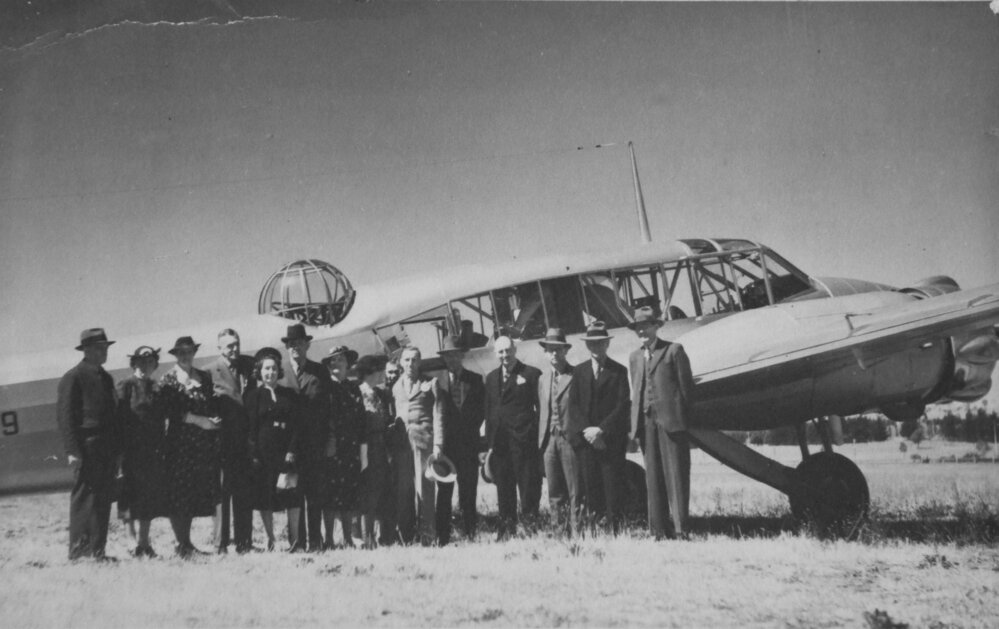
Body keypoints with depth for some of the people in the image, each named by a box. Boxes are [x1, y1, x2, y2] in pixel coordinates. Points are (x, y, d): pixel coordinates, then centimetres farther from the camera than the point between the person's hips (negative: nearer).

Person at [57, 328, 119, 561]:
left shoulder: (106, 378, 18)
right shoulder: (73, 378, -5)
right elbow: (65, 416, -10)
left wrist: (117, 448, 14)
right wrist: (73, 451, -17)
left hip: (107, 451, 7)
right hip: (86, 450, -7)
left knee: (103, 500, 6)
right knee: (84, 499, -6)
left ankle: (97, 550, 10)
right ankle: (79, 550, -3)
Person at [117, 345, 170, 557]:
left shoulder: (156, 388, 15)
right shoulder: (126, 386, -3)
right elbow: (120, 418, -9)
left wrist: (162, 450, 10)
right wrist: (121, 451, -16)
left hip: (154, 452, 6)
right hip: (132, 450, -6)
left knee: (150, 499, 8)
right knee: (134, 498, -6)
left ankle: (144, 543, 15)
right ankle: (134, 542, -3)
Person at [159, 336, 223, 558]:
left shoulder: (204, 377, 15)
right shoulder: (168, 379, 0)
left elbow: (214, 406, 15)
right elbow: (170, 411, -10)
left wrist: (214, 421, -4)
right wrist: (198, 420, -16)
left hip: (203, 445, 4)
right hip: (179, 443, -4)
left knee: (196, 494, 5)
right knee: (179, 495, -4)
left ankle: (186, 543, 14)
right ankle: (182, 544, 1)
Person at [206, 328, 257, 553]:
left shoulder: (249, 365, 9)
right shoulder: (210, 371, -4)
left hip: (245, 439, 4)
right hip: (223, 440, -4)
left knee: (245, 492, 6)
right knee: (222, 490, -3)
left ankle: (244, 542, 12)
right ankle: (220, 543, 1)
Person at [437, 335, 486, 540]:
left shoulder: (475, 380, 8)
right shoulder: (437, 381, 5)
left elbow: (481, 409, 9)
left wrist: (470, 429, -1)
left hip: (468, 443, 1)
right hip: (445, 443, -1)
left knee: (468, 490, 0)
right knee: (444, 490, -2)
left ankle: (470, 534, 2)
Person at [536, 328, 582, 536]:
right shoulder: (543, 378, 15)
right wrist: (541, 441, 10)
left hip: (570, 438, -5)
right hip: (548, 440, 5)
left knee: (575, 493, -3)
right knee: (554, 494, 6)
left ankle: (576, 533, -1)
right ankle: (560, 533, 10)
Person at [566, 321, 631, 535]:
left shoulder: (619, 371, 5)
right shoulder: (579, 371, 14)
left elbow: (623, 405, -2)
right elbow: (573, 405, 8)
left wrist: (601, 429, -11)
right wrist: (586, 430, -7)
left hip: (611, 439, -2)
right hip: (586, 438, 2)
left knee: (612, 484, -6)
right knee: (590, 485, -2)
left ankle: (614, 529, -5)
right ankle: (592, 530, -2)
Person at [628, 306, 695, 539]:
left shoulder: (674, 350, 3)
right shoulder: (634, 357, 18)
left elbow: (686, 386, 1)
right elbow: (636, 391, 17)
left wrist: (681, 415, -2)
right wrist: (637, 421, 8)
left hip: (671, 420, -5)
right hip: (645, 421, 5)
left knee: (675, 473, -6)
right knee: (653, 476, 4)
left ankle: (680, 527, -8)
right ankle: (658, 530, 7)